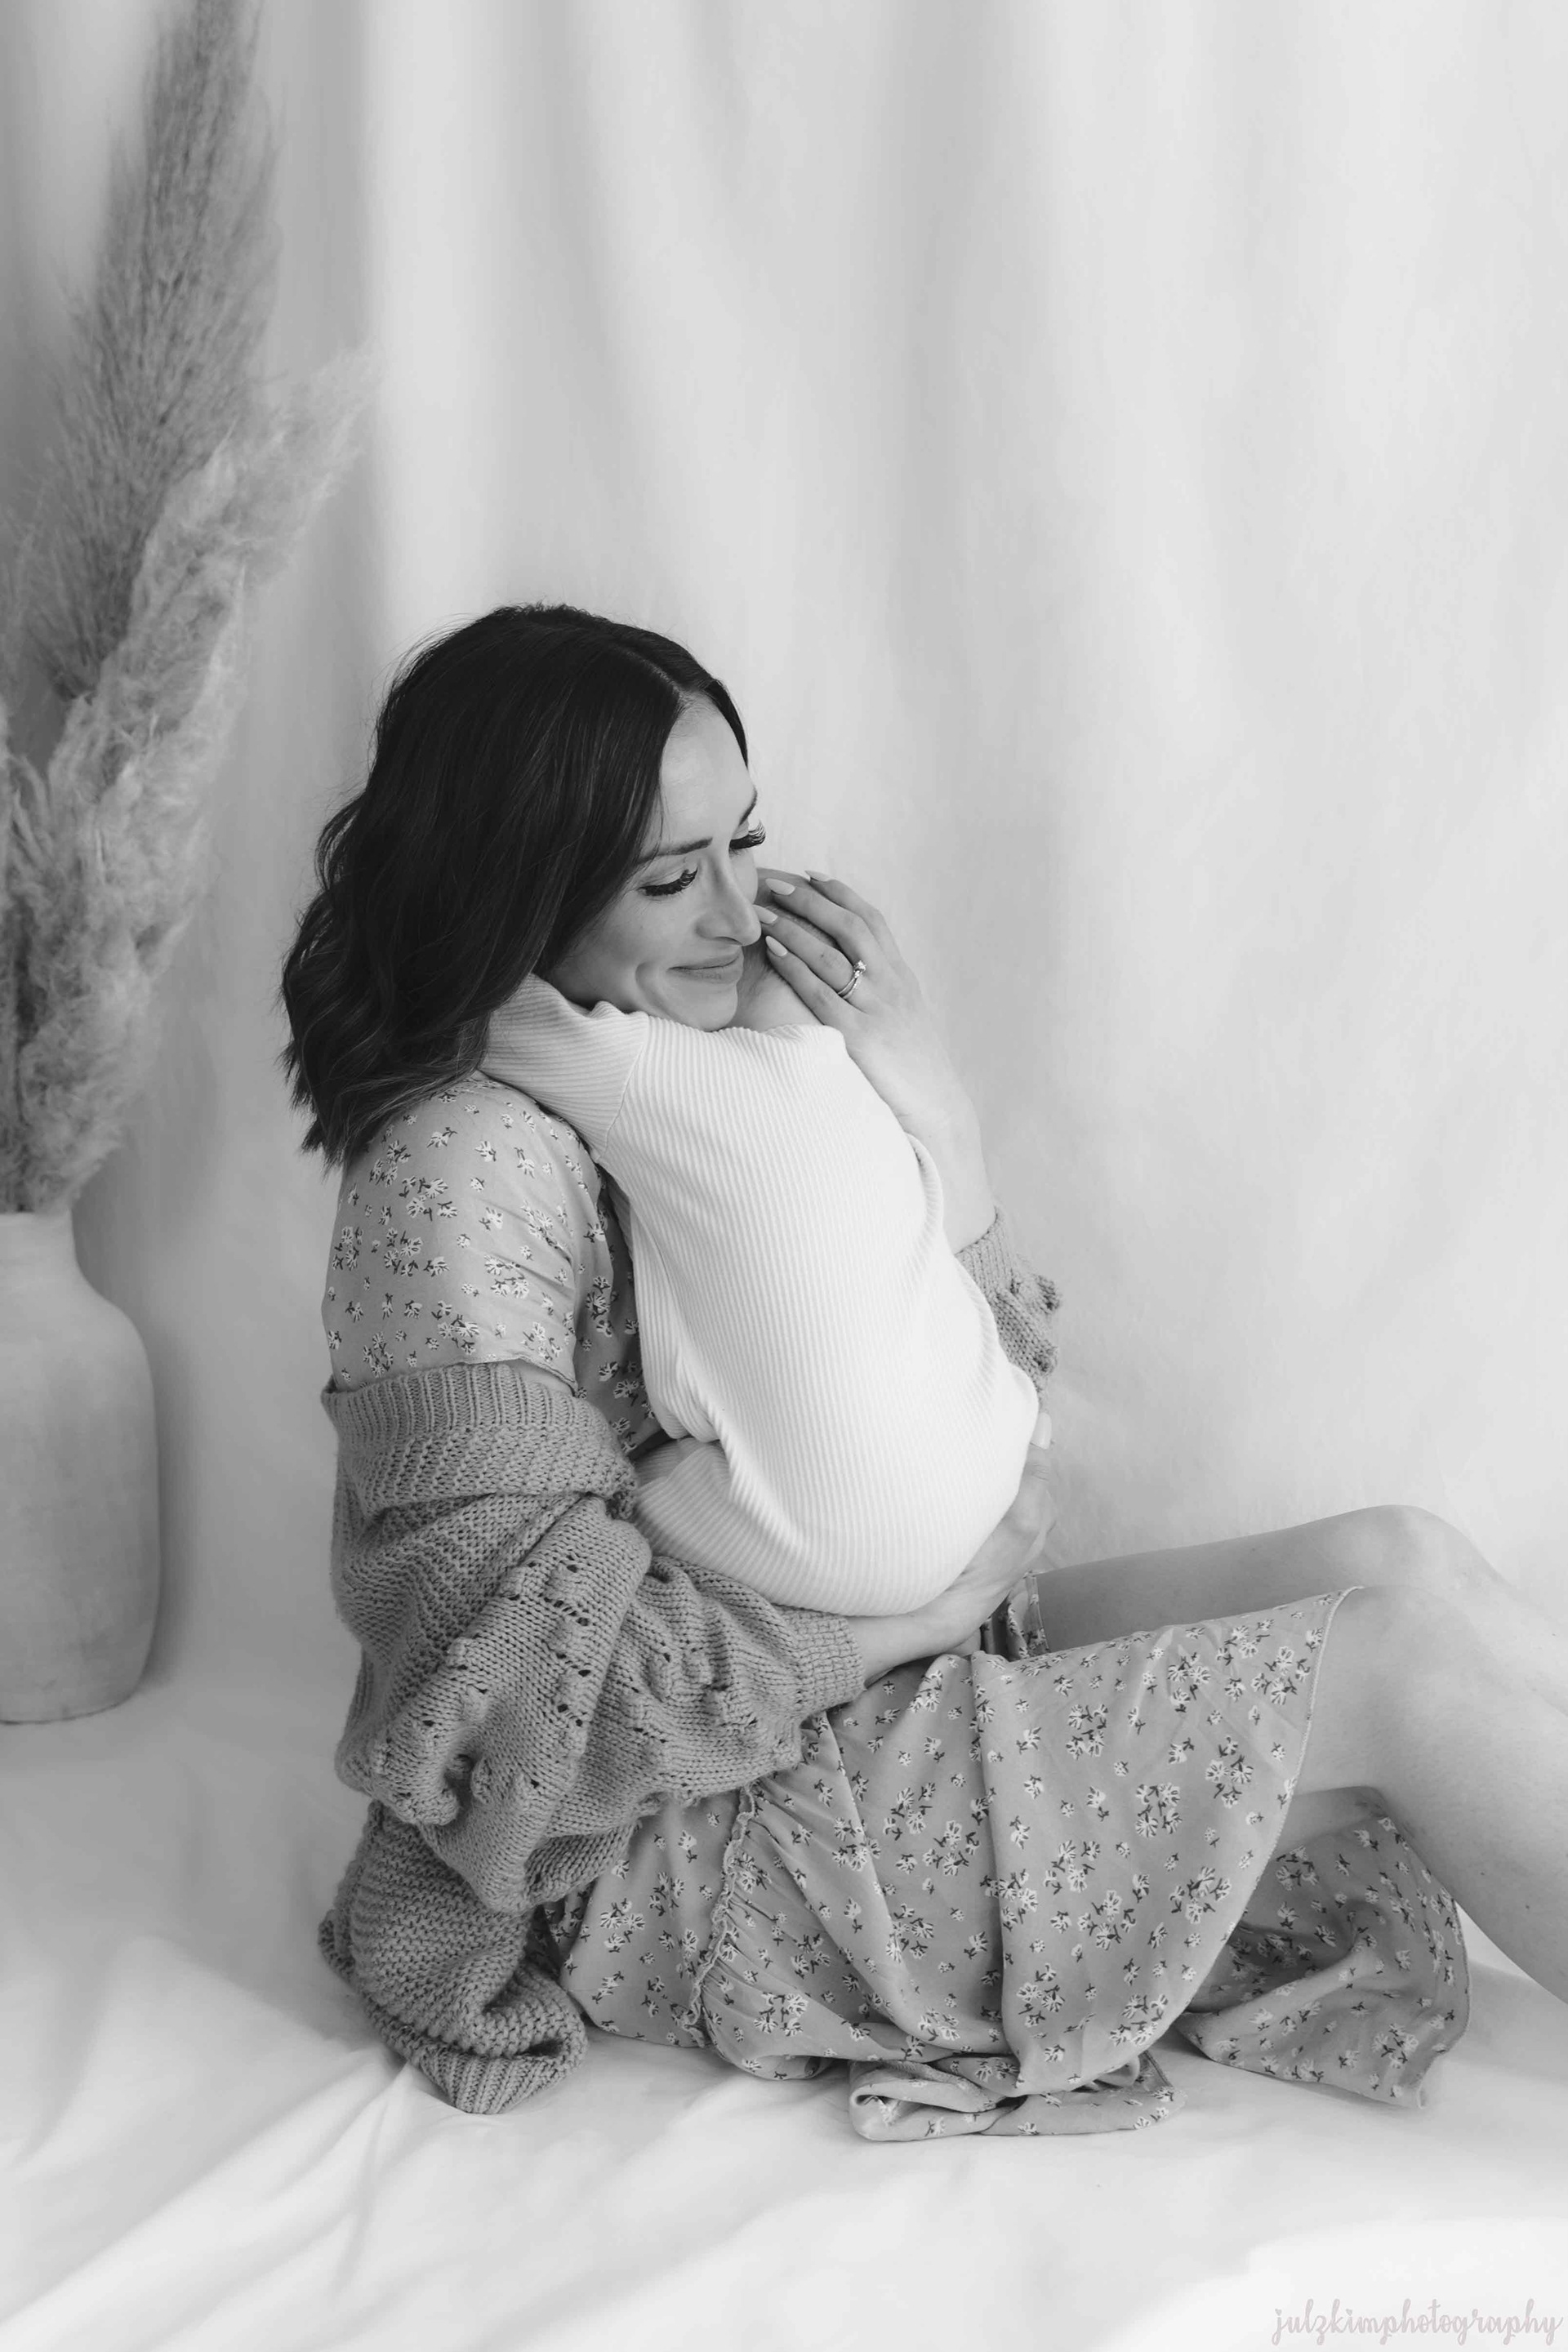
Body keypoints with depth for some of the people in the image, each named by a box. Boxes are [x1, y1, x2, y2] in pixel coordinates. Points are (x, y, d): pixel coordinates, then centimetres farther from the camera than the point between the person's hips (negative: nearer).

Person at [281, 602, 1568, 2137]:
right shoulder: (461, 1173, -22)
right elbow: (553, 1688, -23)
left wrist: (932, 1117, -10)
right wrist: (923, 1614, -16)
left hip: (845, 1695, 8)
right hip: (678, 1852, -8)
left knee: (1397, 1560, -6)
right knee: (1404, 1649, -12)